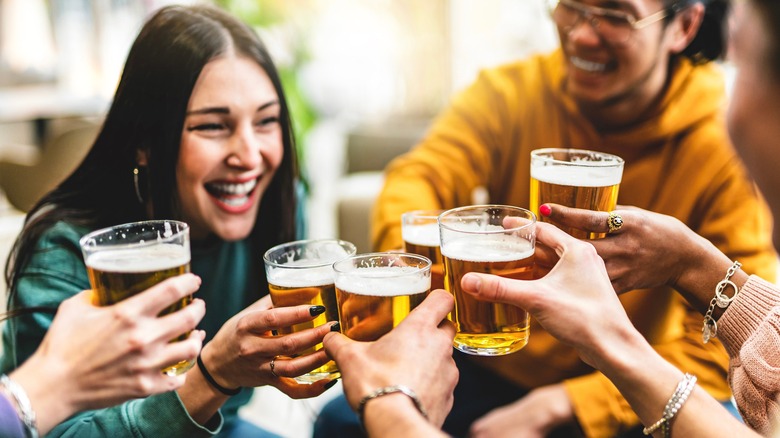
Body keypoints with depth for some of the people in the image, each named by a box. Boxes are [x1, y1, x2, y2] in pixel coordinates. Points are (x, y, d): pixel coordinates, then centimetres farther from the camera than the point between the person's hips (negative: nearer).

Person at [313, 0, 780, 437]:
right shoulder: (511, 93, -7)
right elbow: (415, 181, -22)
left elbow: (725, 347, -16)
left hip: (619, 394, -1)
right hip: (487, 368, 1)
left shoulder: (728, 149, -14)